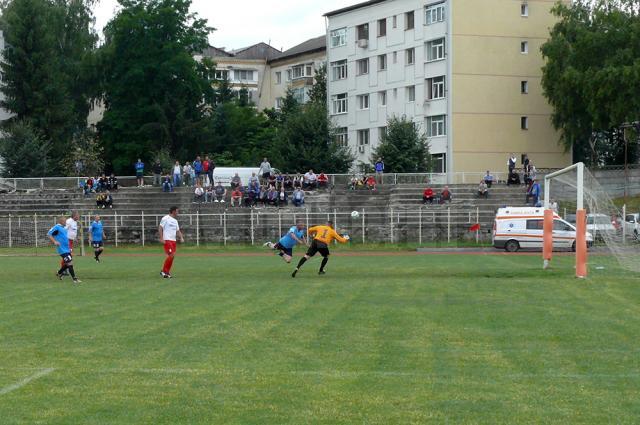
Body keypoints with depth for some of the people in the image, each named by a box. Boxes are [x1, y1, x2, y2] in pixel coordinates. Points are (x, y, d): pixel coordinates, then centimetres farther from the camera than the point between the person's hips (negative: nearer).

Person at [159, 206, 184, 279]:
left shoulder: (175, 221, 19)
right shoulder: (165, 218, -5)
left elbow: (178, 231, 21)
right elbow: (160, 228, -9)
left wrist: (181, 237, 3)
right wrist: (161, 238, -17)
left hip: (174, 240, 8)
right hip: (167, 240, -8)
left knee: (172, 256, 4)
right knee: (170, 255, -16)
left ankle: (167, 272, 12)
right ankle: (163, 271, -7)